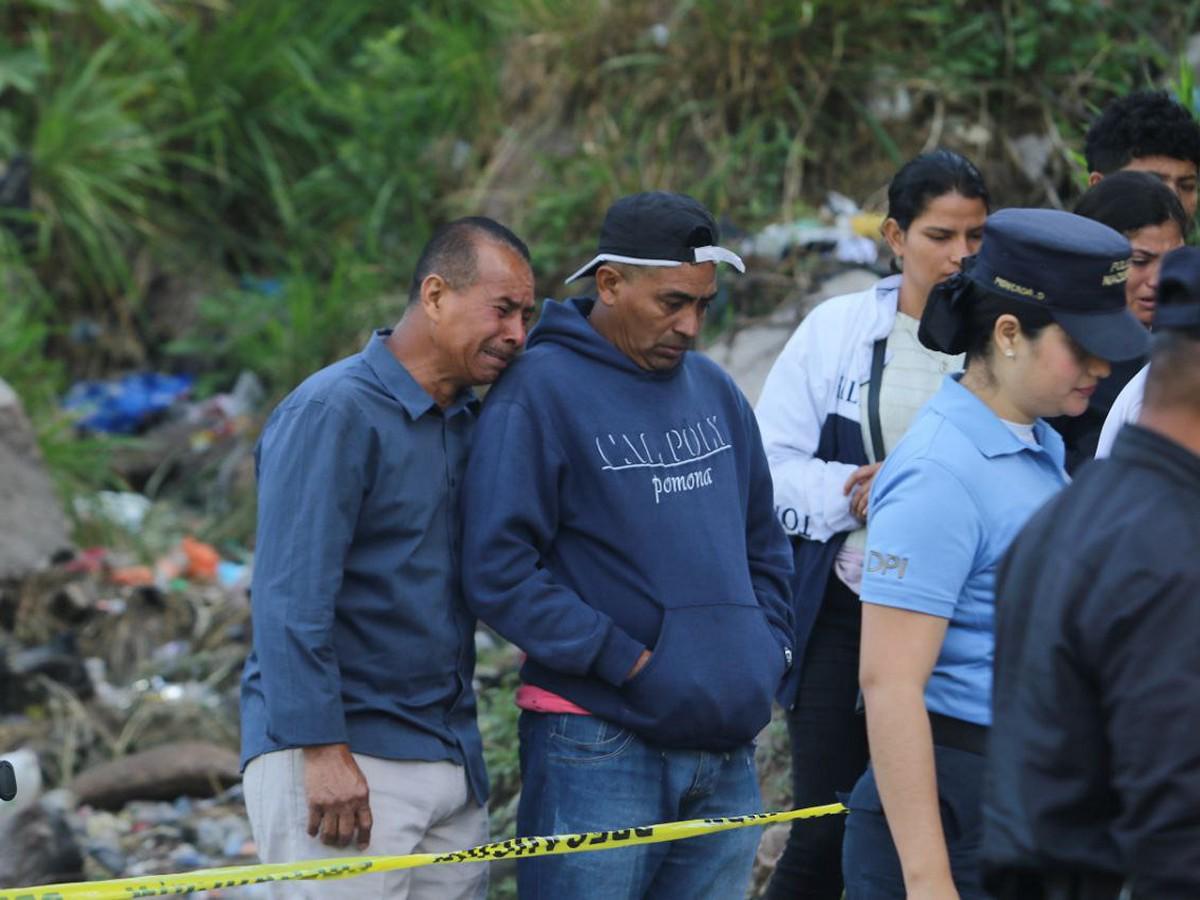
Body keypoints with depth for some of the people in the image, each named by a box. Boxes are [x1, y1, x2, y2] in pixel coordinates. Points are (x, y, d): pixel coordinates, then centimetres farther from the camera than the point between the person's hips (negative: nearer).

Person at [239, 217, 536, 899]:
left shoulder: (469, 424, 15)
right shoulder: (334, 412, -11)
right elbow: (291, 599, -17)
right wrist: (323, 751, -21)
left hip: (452, 764, 8)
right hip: (339, 755, -8)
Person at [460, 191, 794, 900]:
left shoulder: (715, 390, 15)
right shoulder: (542, 392, -8)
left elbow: (764, 544, 26)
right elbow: (498, 571, -14)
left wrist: (769, 650, 10)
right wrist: (624, 660, -15)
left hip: (727, 751, 7)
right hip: (599, 751, -7)